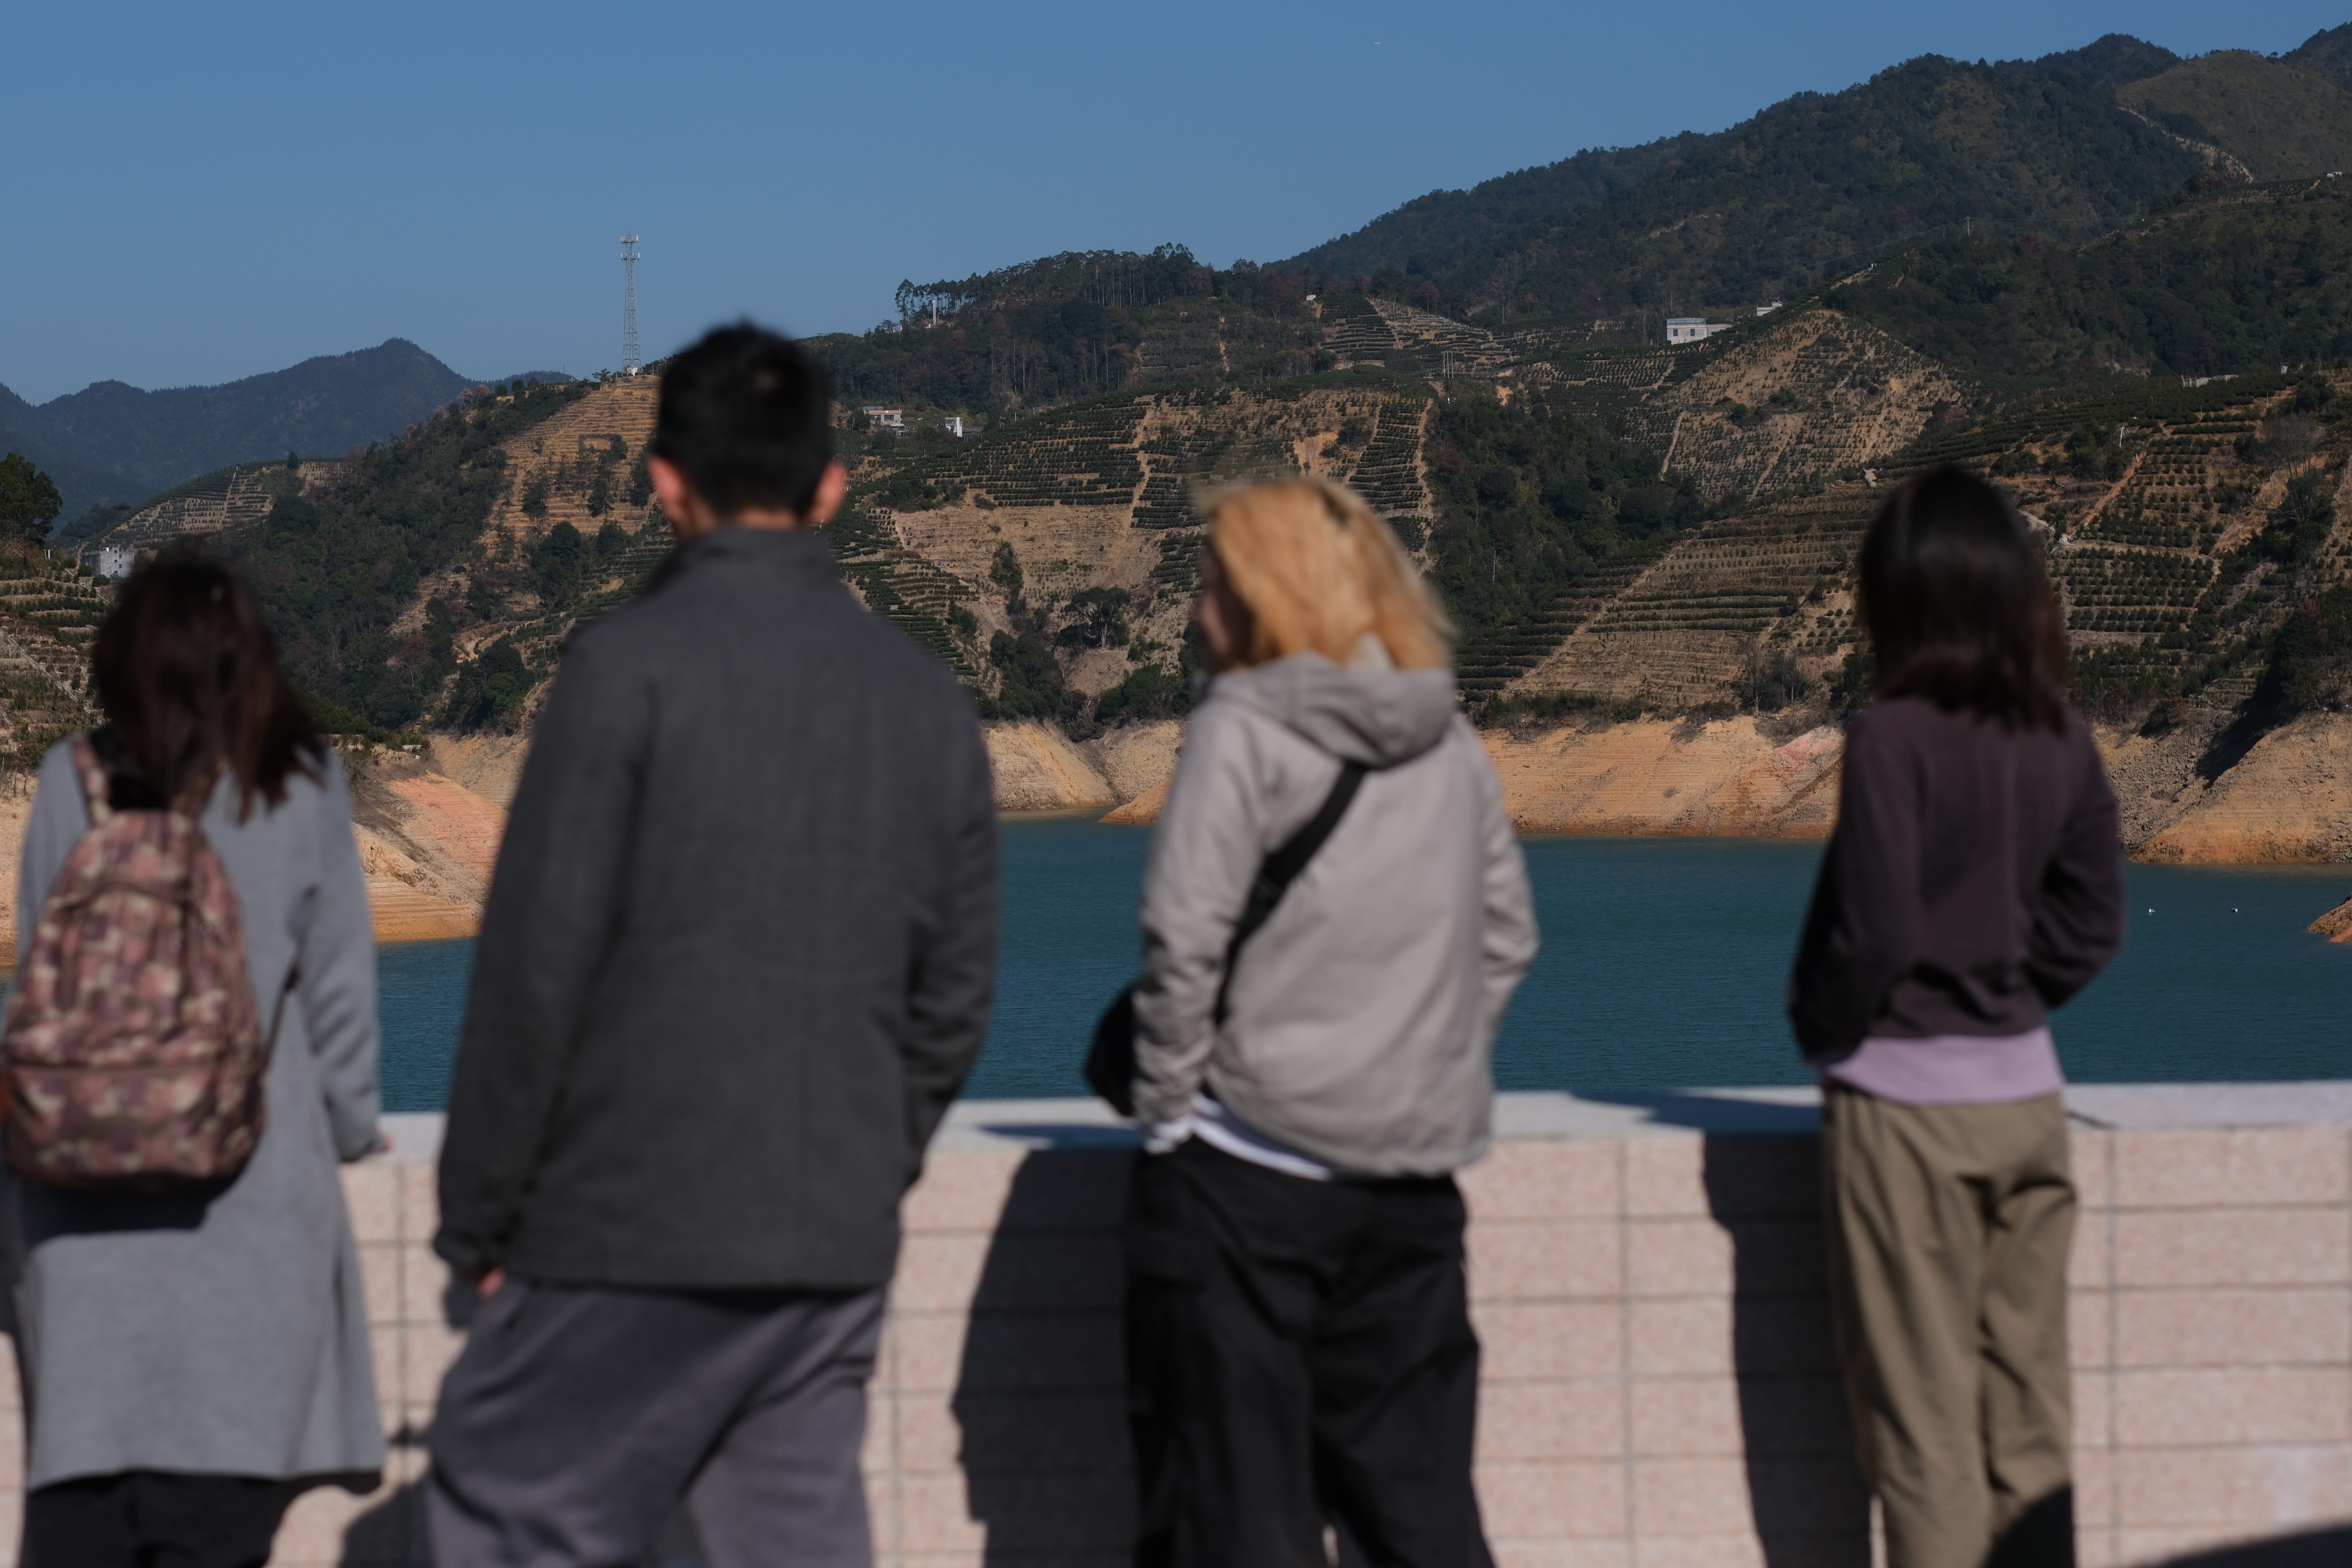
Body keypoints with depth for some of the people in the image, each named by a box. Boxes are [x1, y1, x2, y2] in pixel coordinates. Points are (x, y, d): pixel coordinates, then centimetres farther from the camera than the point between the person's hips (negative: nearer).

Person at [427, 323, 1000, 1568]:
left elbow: (540, 964, -10)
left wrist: (480, 1217, -2)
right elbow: (956, 996, 12)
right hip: (836, 1244, 6)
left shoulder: (630, 666, -9)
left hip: (635, 1235, -5)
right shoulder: (927, 694, 9)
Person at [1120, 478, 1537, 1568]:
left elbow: (1185, 942, -16)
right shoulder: (1452, 743, 9)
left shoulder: (1242, 729, -10)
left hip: (1248, 1165, -6)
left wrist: (1166, 1103, -5)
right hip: (1415, 1174, 6)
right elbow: (1507, 938, 15)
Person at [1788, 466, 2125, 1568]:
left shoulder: (1895, 737, -16)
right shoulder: (2061, 740, 3)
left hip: (1904, 1102, -6)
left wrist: (1823, 1032, -1)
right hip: (2025, 1094, 6)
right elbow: (2092, 924, 9)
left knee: (1923, 1430, 2)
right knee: (2027, 1420, 12)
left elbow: (1874, 932, -18)